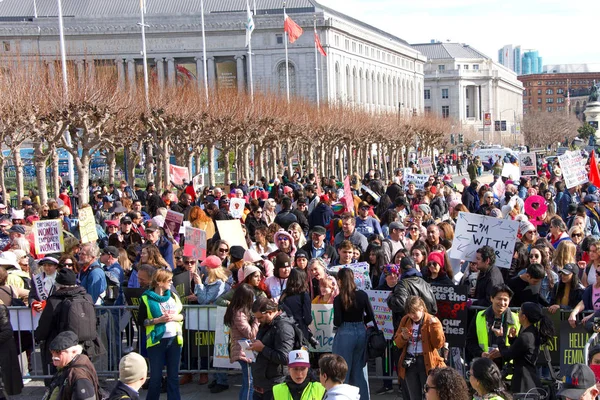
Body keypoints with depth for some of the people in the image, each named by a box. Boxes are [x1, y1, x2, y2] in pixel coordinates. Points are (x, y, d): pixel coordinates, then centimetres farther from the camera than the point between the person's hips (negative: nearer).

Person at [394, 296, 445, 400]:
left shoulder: (432, 321, -6)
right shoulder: (405, 320, 6)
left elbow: (439, 344, -14)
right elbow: (397, 343, 10)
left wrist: (434, 326, -24)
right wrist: (403, 337, -12)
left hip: (427, 363, -4)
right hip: (409, 363, 4)